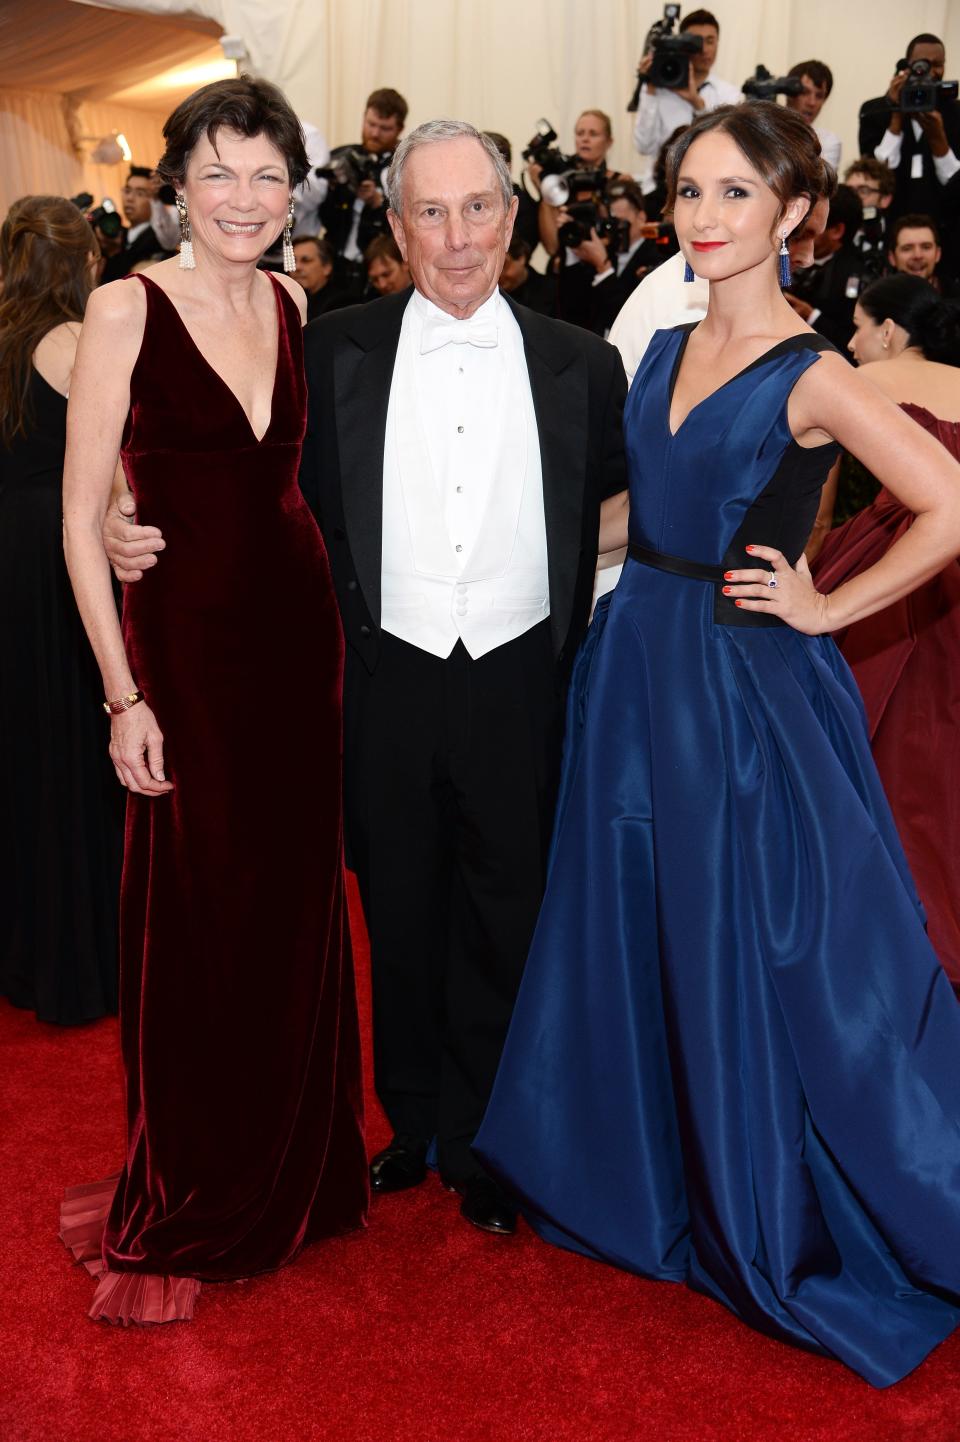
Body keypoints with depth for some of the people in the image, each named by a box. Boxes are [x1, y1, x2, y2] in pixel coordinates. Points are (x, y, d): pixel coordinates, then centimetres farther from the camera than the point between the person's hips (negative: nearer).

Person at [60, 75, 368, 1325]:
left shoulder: (294, 306, 7)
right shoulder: (127, 308, -9)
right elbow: (83, 518, -10)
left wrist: (338, 626, 5)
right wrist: (124, 694, -14)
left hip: (301, 624, 5)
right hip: (186, 635, -5)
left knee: (294, 905, 14)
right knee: (195, 921, 4)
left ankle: (294, 1169, 35)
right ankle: (178, 1212, 25)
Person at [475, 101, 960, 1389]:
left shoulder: (810, 377, -13)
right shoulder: (667, 350, 8)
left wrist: (830, 608, -13)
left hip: (747, 684, -7)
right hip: (636, 667, 7)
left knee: (759, 948, 4)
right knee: (630, 928, 15)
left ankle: (783, 1218, 26)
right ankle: (653, 1167, 37)